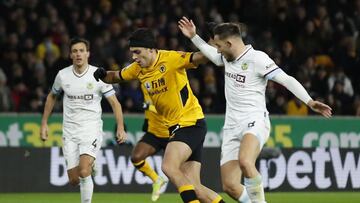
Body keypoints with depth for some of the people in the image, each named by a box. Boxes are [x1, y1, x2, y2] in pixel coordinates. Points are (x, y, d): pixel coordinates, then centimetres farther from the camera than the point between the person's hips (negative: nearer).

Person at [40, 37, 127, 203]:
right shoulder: (62, 75, 1)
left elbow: (114, 103, -4)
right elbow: (52, 97, 20)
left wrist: (120, 128, -15)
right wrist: (44, 123, 17)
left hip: (91, 129, -3)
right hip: (70, 132, 3)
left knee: (83, 172, -25)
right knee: (74, 180, 0)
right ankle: (90, 167, 35)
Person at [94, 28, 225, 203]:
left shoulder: (171, 59, -15)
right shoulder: (138, 68, 8)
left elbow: (198, 58, -27)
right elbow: (115, 77, 22)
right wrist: (103, 75, 2)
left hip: (191, 123, -8)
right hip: (175, 127, 8)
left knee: (169, 167, -26)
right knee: (194, 188, 1)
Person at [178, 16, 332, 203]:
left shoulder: (257, 58, -9)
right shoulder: (227, 58, 14)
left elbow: (286, 80, -15)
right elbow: (212, 54, 40)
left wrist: (310, 102, -26)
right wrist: (194, 37, 36)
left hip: (254, 122, -8)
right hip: (232, 127, 8)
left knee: (245, 162, -38)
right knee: (230, 186, -5)